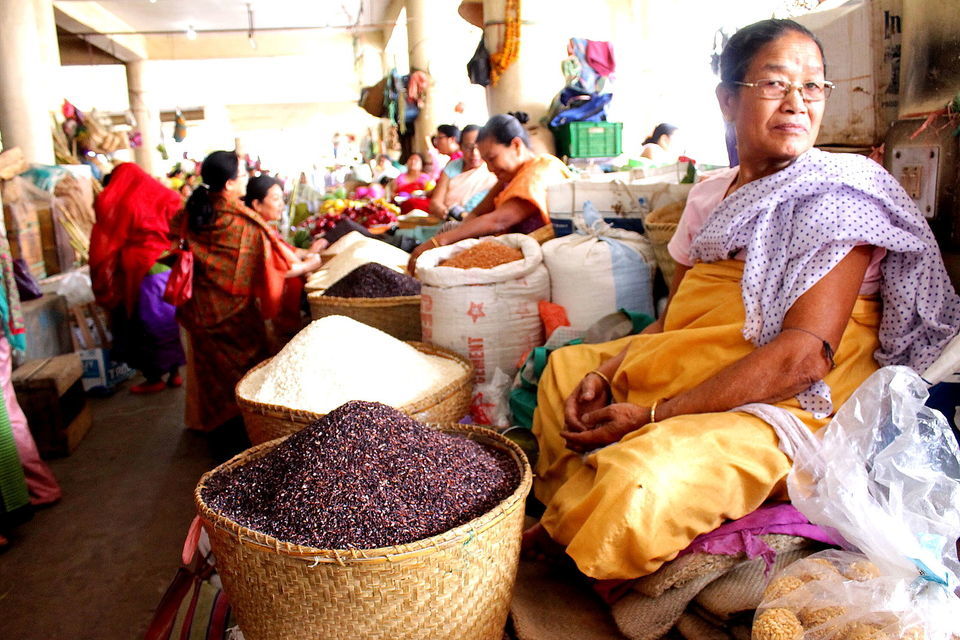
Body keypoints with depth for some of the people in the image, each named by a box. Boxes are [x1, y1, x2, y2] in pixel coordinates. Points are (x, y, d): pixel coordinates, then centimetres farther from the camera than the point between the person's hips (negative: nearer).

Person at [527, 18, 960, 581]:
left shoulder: (842, 193, -11)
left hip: (791, 406, -8)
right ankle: (574, 523, 17)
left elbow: (804, 354, -23)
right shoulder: (709, 196, 11)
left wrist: (652, 416, -25)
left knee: (642, 477, -33)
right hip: (690, 376, 8)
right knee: (567, 366, 20)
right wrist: (603, 374, -6)